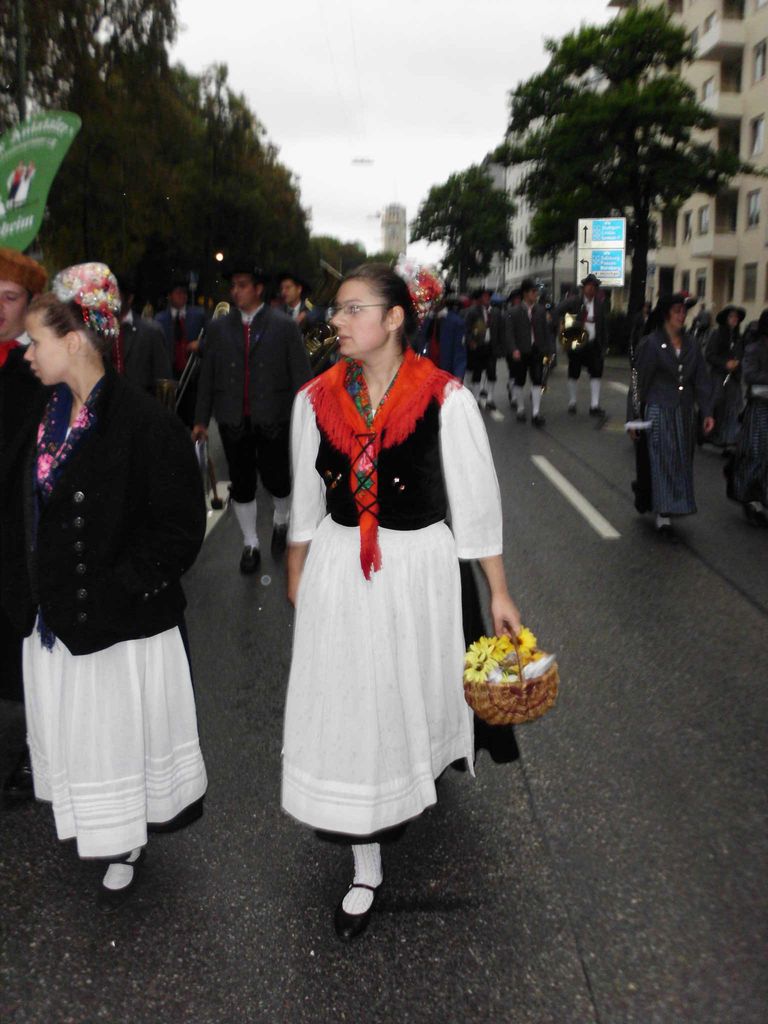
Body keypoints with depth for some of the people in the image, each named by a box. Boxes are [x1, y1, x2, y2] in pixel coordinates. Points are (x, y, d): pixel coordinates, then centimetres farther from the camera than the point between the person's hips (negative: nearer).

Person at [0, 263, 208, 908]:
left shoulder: (144, 422, -19)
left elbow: (179, 526, -17)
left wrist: (123, 590, -19)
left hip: (121, 623, -7)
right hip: (55, 613, 7)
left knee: (118, 728, 10)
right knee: (76, 728, 19)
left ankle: (126, 851, 34)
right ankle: (116, 843, 41)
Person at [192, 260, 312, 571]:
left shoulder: (284, 326, -1)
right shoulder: (218, 328, 6)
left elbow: (301, 374, -2)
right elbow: (207, 376, 9)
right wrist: (201, 418, 7)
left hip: (272, 419, -2)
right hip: (233, 421, 2)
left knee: (276, 479, 1)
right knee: (241, 485, 8)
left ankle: (280, 522, 34)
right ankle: (250, 543, 25)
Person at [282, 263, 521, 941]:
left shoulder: (444, 398, -13)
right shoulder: (317, 398, -2)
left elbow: (475, 498, -7)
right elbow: (306, 500, 8)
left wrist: (498, 591, -4)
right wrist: (297, 576, 16)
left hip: (419, 567, -2)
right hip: (338, 573, 2)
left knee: (412, 688, 18)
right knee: (347, 708, 4)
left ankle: (421, 772, 55)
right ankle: (366, 866, 20)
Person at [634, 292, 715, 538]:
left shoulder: (691, 345, 8)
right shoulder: (651, 343, -6)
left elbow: (701, 380, 8)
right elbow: (639, 382, -5)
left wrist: (707, 411, -2)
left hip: (685, 412, 5)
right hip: (659, 411, -5)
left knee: (682, 461, 11)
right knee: (663, 461, -4)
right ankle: (663, 515, 1)